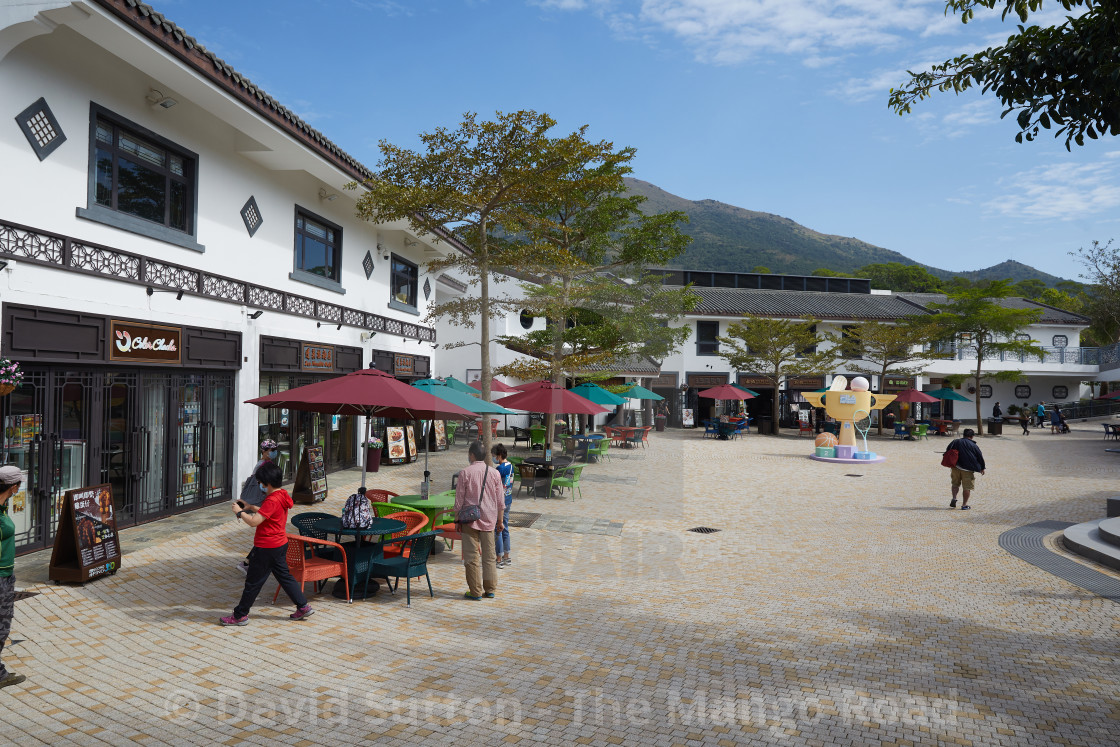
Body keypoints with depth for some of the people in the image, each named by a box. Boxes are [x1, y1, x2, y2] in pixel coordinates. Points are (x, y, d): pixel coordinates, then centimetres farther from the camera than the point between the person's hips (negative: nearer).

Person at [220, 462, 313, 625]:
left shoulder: (272, 500, -23)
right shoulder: (281, 495, 6)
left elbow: (254, 521, -27)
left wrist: (240, 512, -12)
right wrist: (251, 508, 11)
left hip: (266, 548, -9)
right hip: (280, 544, 9)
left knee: (253, 582, 4)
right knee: (284, 576, 17)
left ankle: (240, 615, 17)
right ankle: (303, 607, 19)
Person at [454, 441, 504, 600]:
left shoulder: (465, 473, -9)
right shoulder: (494, 474, 2)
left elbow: (459, 499, -6)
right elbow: (500, 501, 6)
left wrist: (457, 520, 4)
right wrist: (499, 521, 16)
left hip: (470, 520, -3)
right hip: (488, 521, 4)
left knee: (472, 556, 3)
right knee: (489, 555, 12)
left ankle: (475, 592, 6)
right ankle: (490, 590, 17)